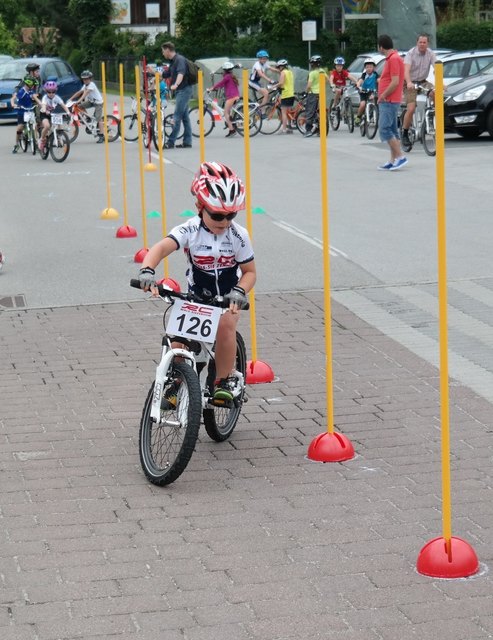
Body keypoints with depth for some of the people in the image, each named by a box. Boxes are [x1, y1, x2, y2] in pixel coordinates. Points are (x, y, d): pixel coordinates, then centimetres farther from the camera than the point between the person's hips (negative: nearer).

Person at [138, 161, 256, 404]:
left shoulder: (238, 236, -15)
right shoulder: (190, 230, -19)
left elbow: (249, 271, -7)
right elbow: (162, 247, -34)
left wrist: (239, 292, -28)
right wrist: (147, 270, -54)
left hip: (227, 298, 0)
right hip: (196, 296, 1)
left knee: (226, 324, -28)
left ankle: (223, 382, -11)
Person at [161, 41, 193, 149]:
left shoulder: (179, 59, -13)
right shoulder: (173, 62, 17)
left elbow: (181, 73, -30)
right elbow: (165, 75, 28)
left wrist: (176, 85, -46)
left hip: (184, 90, -10)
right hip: (180, 91, 10)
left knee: (177, 116, -10)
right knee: (185, 117, 9)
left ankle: (171, 142, -12)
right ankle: (187, 142, 11)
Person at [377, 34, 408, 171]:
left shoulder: (394, 59, -15)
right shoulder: (391, 58, 16)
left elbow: (395, 82, -22)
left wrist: (382, 96, -14)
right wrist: (382, 96, 12)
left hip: (389, 101, -10)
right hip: (387, 101, 10)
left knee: (384, 130, -13)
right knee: (391, 131, 10)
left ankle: (400, 156, -13)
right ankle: (393, 160, 11)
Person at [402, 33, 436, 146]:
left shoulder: (430, 54, -4)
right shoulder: (411, 53, -14)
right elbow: (406, 70, -28)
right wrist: (409, 82, -46)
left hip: (422, 82, 4)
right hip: (410, 84, -4)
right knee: (411, 109, -16)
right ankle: (405, 133, -1)